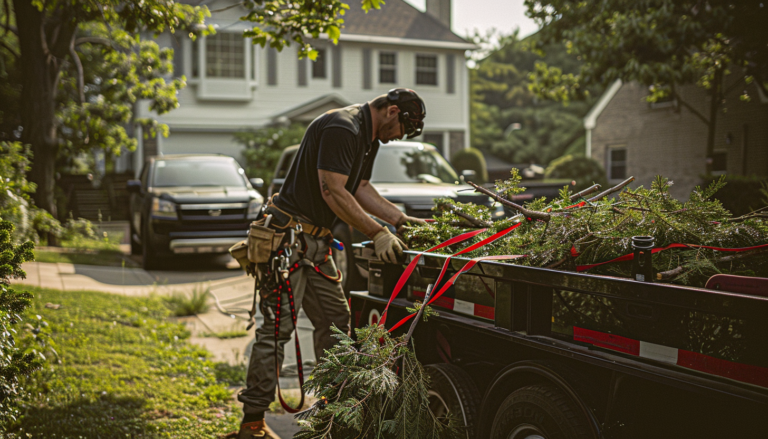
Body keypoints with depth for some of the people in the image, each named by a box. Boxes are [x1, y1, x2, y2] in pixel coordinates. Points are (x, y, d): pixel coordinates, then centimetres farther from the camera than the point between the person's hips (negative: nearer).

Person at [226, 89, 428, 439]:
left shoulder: (368, 137, 15)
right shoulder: (341, 128, -18)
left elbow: (360, 189, 19)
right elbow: (333, 193, -22)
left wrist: (402, 219, 10)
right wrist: (378, 234, -20)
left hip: (316, 243, 10)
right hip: (289, 236, -10)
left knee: (335, 321, 12)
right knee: (277, 327, -9)